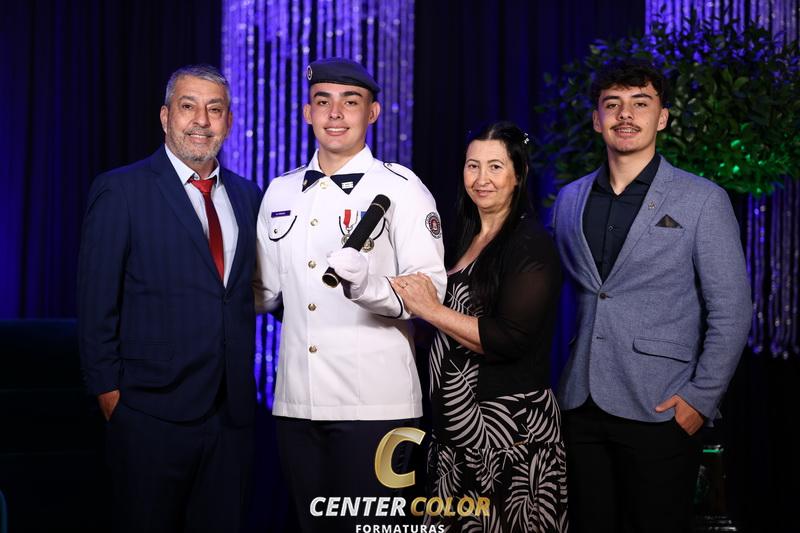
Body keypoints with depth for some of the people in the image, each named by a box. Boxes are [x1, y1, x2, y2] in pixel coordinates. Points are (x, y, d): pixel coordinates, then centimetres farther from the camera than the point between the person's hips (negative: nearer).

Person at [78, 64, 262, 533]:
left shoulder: (247, 195, 11)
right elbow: (97, 301, -6)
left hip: (233, 411, 5)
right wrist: (108, 389, -8)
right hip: (154, 411, -4)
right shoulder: (121, 190, -4)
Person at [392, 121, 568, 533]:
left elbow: (510, 340, -20)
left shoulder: (530, 244, -11)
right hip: (456, 422, 7)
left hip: (509, 426, -7)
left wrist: (431, 310, -17)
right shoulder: (467, 239, 13)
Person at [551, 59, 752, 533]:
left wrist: (701, 399, -10)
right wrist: (567, 378, 11)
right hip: (582, 407, 4)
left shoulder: (702, 200, -2)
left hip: (659, 411, -4)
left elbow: (731, 312, -4)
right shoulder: (571, 200, 11)